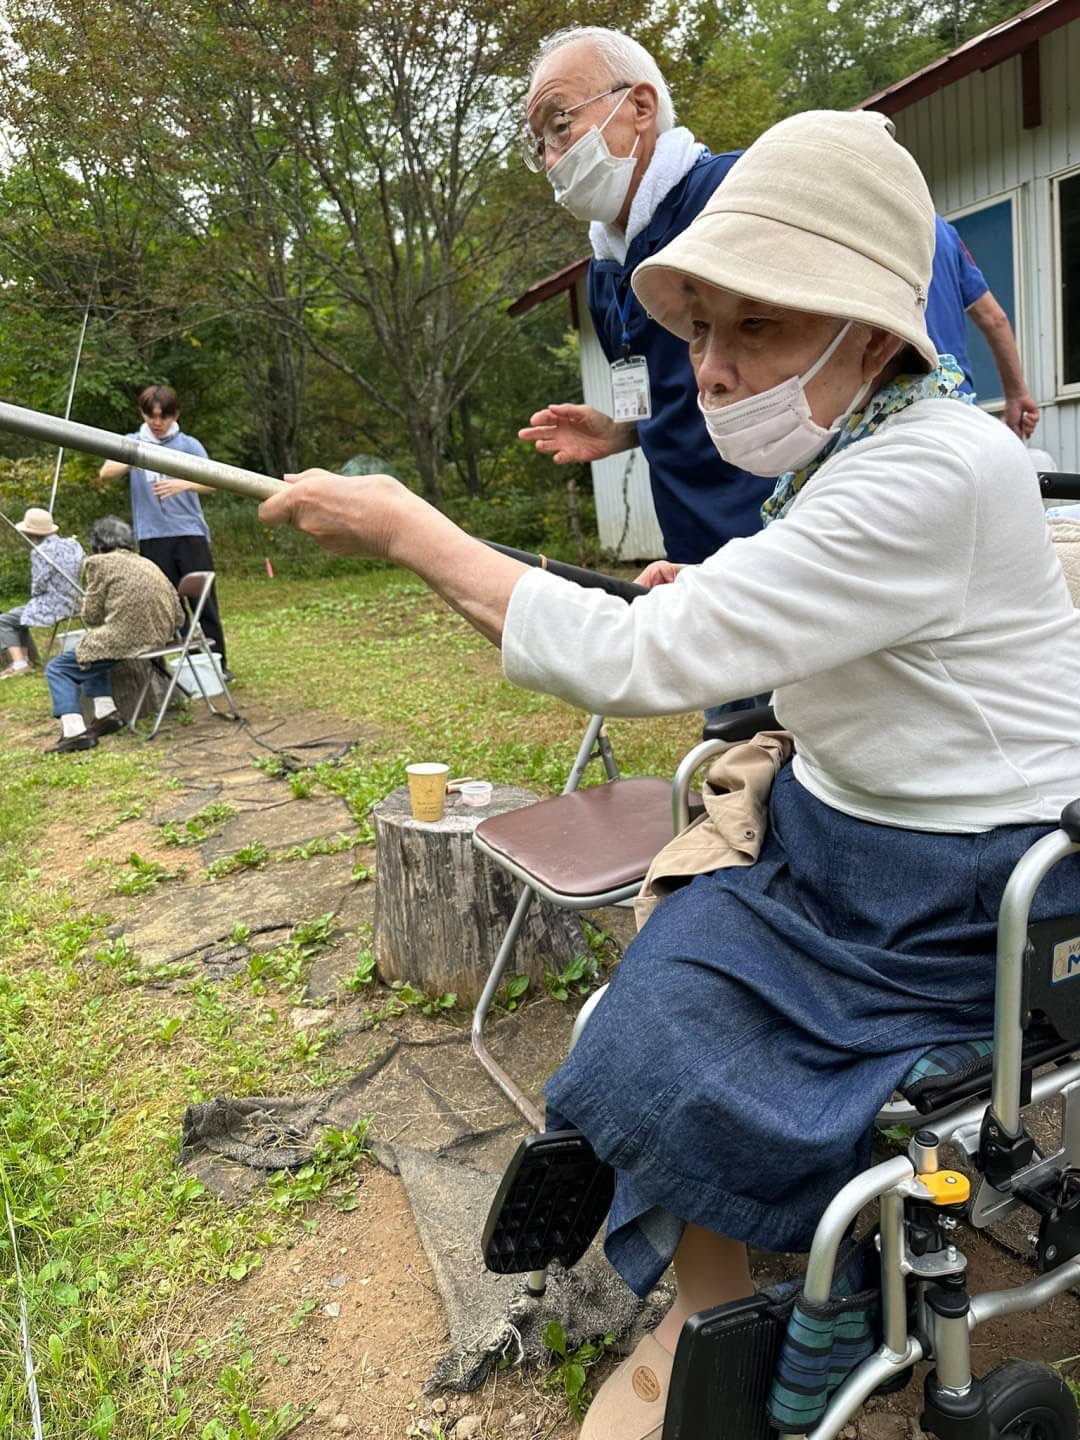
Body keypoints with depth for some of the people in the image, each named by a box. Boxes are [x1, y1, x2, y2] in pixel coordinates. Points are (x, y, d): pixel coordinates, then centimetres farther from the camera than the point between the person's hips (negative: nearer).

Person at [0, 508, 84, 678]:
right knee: (19, 615, 29)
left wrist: (34, 593, 6)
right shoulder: (73, 544, 4)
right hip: (72, 604, 9)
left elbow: (37, 587, -15)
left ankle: (19, 663, -6)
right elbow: (80, 574, 13)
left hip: (50, 608, -9)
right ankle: (26, 658, 28)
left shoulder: (41, 551, -17)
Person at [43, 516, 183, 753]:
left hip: (123, 639, -8)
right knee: (92, 652, 32)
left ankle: (74, 731, -5)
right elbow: (178, 616, 13)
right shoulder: (148, 563, 18)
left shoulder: (99, 562, 0)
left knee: (57, 669, 11)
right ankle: (106, 712, 19)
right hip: (157, 637, 8)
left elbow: (91, 615, -2)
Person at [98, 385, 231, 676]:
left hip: (190, 532, -2)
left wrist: (183, 484, -31)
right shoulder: (132, 443, 9)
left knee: (204, 600, -1)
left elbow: (210, 483, -9)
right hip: (152, 536, 2)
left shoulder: (188, 444, 3)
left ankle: (217, 663, 7)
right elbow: (105, 473, -4)